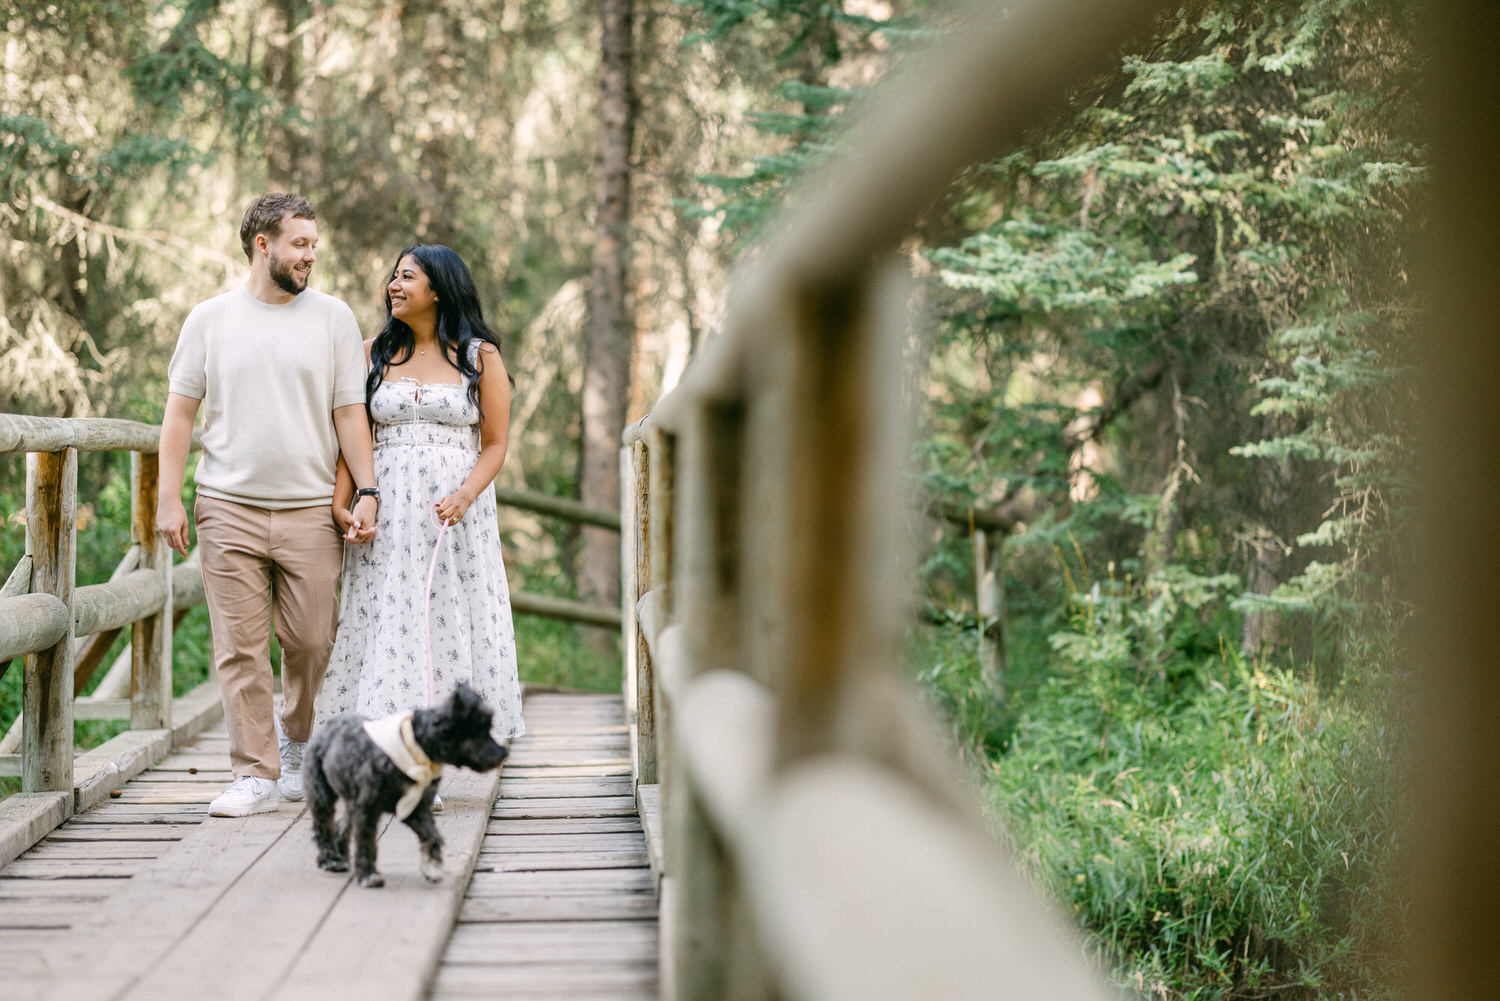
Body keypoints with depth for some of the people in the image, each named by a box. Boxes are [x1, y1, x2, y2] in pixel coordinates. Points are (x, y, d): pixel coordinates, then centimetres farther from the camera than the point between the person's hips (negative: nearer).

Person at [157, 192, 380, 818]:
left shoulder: (332, 318, 6)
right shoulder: (210, 319, 7)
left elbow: (350, 413, 5)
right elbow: (180, 410, 7)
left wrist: (367, 493, -3)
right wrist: (169, 497, -1)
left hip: (310, 509, 0)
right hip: (229, 508, 0)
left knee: (311, 643, 3)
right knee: (241, 649, -3)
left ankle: (293, 739, 29)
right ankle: (256, 775, 3)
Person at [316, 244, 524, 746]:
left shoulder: (480, 357, 3)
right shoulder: (375, 352, 11)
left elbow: (495, 444, 1)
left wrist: (464, 497, -15)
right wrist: (340, 502, -6)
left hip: (456, 513, -2)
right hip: (387, 512, 2)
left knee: (450, 621, -4)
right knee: (385, 626, -3)